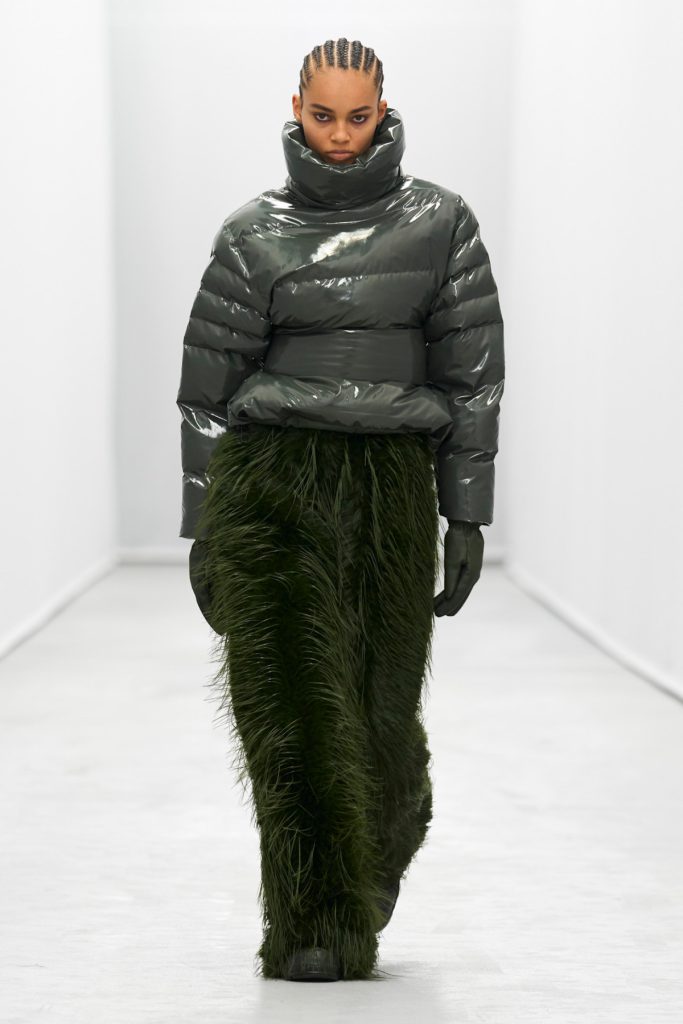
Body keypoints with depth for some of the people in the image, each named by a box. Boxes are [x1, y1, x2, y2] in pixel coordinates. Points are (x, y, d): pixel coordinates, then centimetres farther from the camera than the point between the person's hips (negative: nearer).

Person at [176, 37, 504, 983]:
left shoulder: (441, 222, 3)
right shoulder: (254, 234, 3)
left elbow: (471, 372, 3)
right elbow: (209, 381, 6)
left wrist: (467, 516, -1)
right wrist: (203, 530, 4)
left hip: (391, 487, 1)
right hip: (270, 482, 0)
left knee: (377, 710, 7)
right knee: (295, 704, -6)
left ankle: (383, 833, 40)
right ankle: (313, 929, 2)